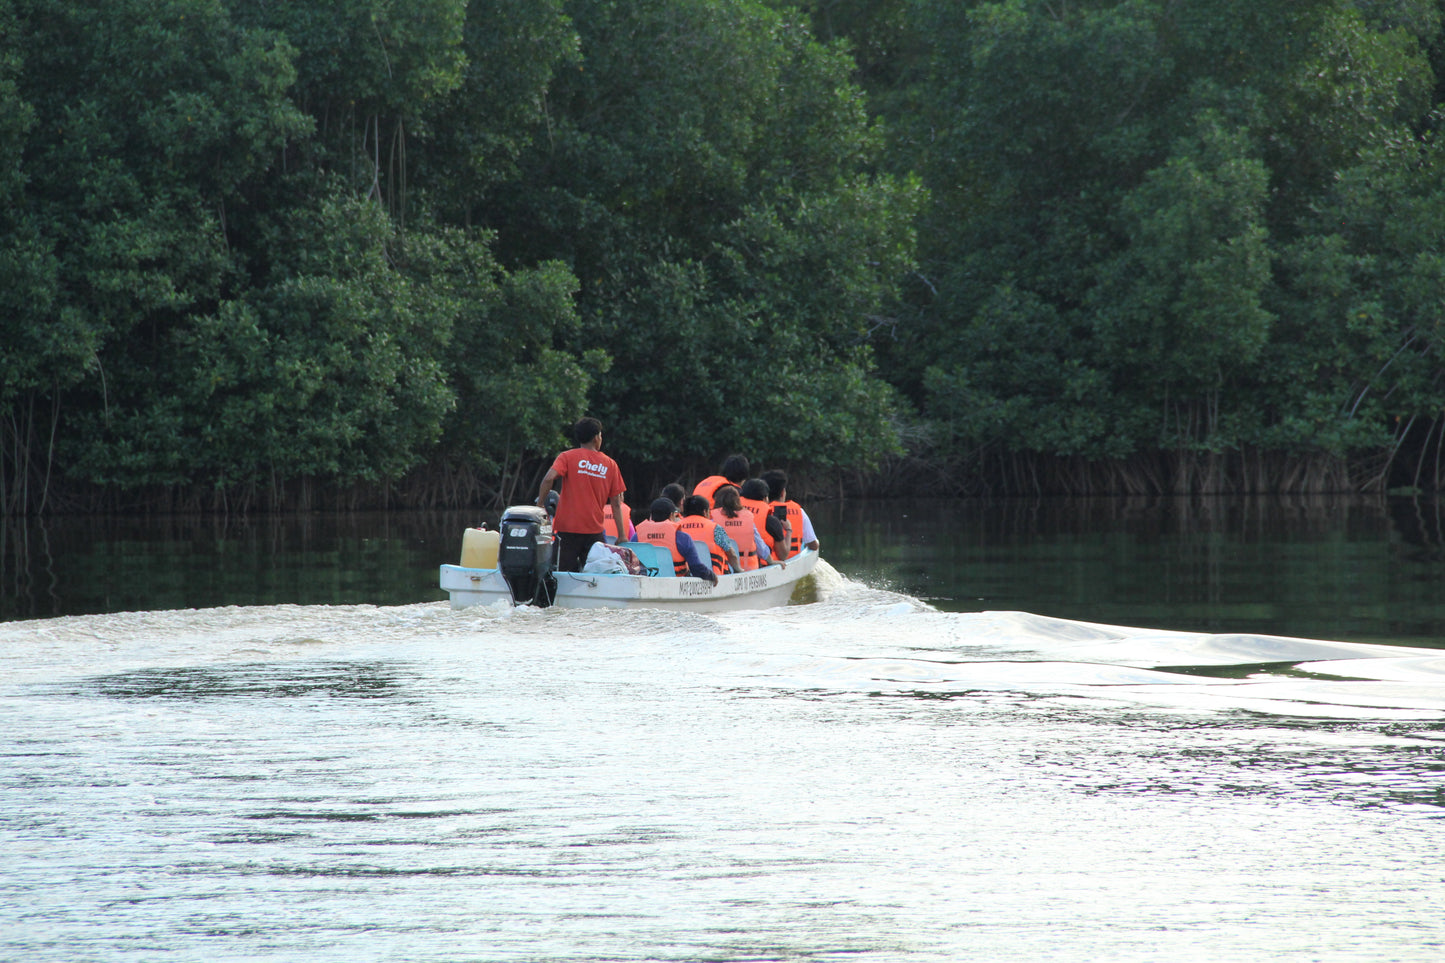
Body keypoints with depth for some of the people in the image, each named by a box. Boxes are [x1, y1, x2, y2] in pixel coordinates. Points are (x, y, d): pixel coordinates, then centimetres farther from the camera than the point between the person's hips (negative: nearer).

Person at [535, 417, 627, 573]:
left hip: (567, 527, -2)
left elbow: (549, 478, -16)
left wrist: (539, 506, -7)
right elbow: (616, 503, 7)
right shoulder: (610, 464, 8)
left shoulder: (568, 457, 2)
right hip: (594, 530, 2)